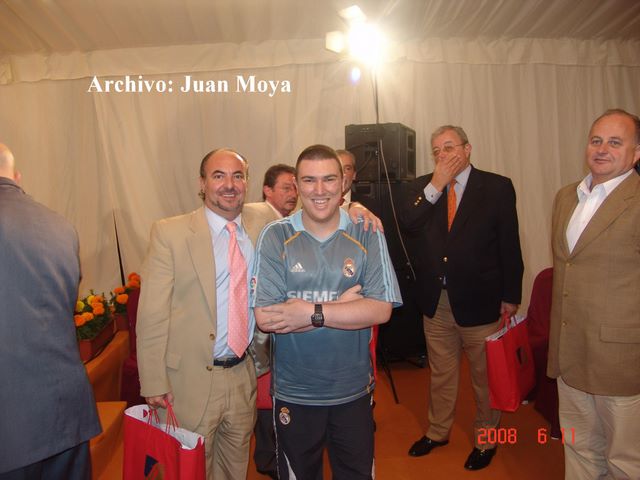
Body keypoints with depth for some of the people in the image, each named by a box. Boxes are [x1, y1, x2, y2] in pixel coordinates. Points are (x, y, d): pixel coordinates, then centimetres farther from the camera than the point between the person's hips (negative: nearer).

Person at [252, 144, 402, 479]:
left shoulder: (367, 235, -7)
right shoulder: (275, 237, -10)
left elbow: (381, 310, -15)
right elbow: (265, 317, -18)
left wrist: (312, 312, -23)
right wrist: (343, 305, -19)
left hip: (353, 391, 1)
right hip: (293, 393, 0)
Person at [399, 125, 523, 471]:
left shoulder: (497, 187, -5)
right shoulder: (422, 187, 4)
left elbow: (509, 245, -4)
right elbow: (406, 225, -12)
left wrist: (510, 296, -4)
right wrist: (435, 186, -19)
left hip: (479, 302, -3)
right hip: (435, 301, 3)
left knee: (485, 375, 13)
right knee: (440, 373, 20)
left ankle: (485, 440, 36)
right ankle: (437, 432, 40)